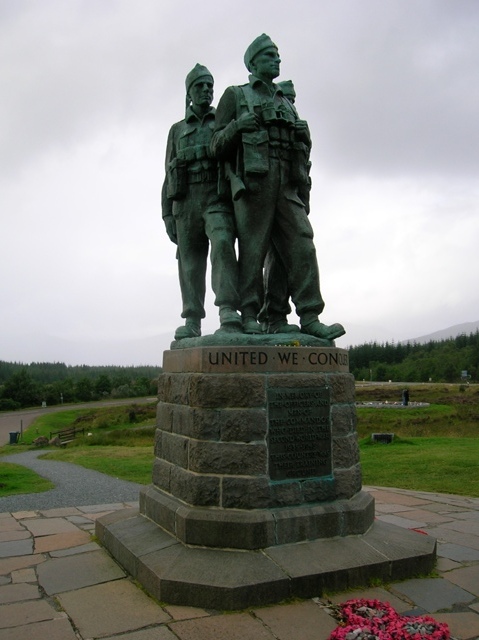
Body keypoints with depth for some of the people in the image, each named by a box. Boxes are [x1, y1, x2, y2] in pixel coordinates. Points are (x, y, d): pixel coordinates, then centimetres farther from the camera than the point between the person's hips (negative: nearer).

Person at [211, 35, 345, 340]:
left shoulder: (287, 104, 29)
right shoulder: (235, 96, 15)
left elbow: (297, 149, 28)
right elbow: (219, 147, 6)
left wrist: (304, 137, 5)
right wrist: (236, 126, -14)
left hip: (286, 186, 4)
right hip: (252, 182, -4)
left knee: (302, 247, -8)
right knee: (252, 250, -8)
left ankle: (310, 318, -11)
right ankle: (249, 317, -4)